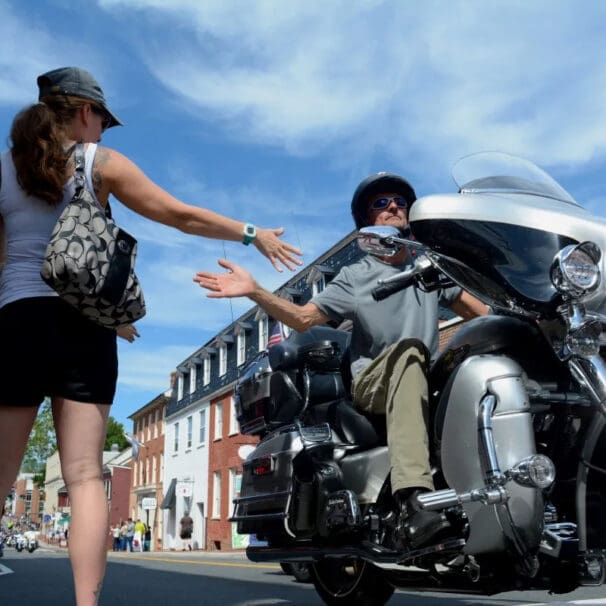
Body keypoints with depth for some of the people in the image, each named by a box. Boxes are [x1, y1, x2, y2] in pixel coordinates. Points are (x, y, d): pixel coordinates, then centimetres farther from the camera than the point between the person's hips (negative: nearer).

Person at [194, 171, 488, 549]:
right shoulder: (354, 278, 10)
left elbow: (480, 311, 17)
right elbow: (303, 318, 1)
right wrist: (254, 291, -12)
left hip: (429, 381, 4)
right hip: (373, 382, -3)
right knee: (409, 349, -37)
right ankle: (413, 500, -54)